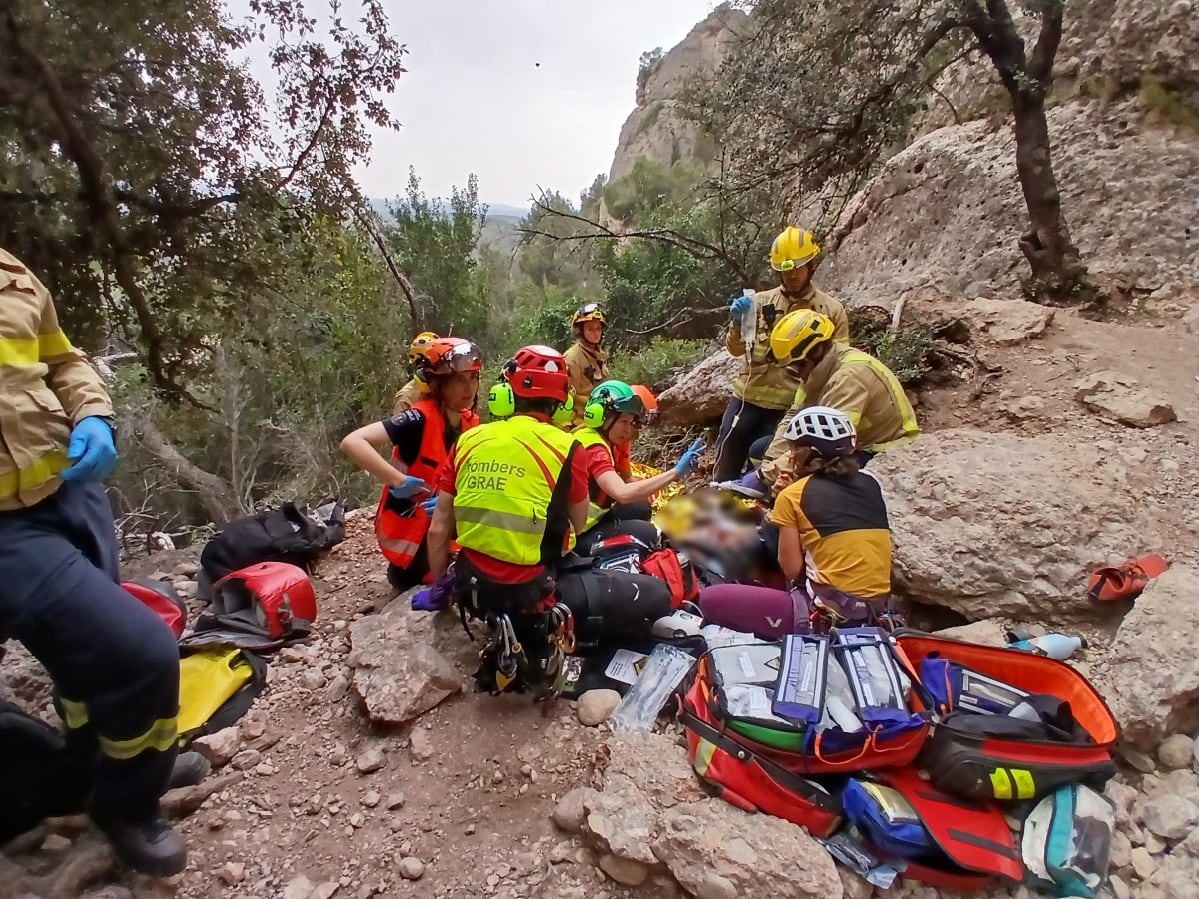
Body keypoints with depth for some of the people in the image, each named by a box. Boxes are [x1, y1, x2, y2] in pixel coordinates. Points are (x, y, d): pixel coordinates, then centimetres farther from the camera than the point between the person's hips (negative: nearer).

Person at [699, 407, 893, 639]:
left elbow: (792, 569, -6)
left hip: (829, 614, -8)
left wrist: (777, 523, 10)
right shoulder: (870, 484, 9)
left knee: (711, 598, -3)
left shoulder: (793, 496, -6)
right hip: (875, 611, 8)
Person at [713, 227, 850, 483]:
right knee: (725, 471, 9)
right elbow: (736, 349, 0)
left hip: (790, 406, -2)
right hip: (747, 398, 2)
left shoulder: (832, 310, 2)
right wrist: (737, 323, -20)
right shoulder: (760, 302, 5)